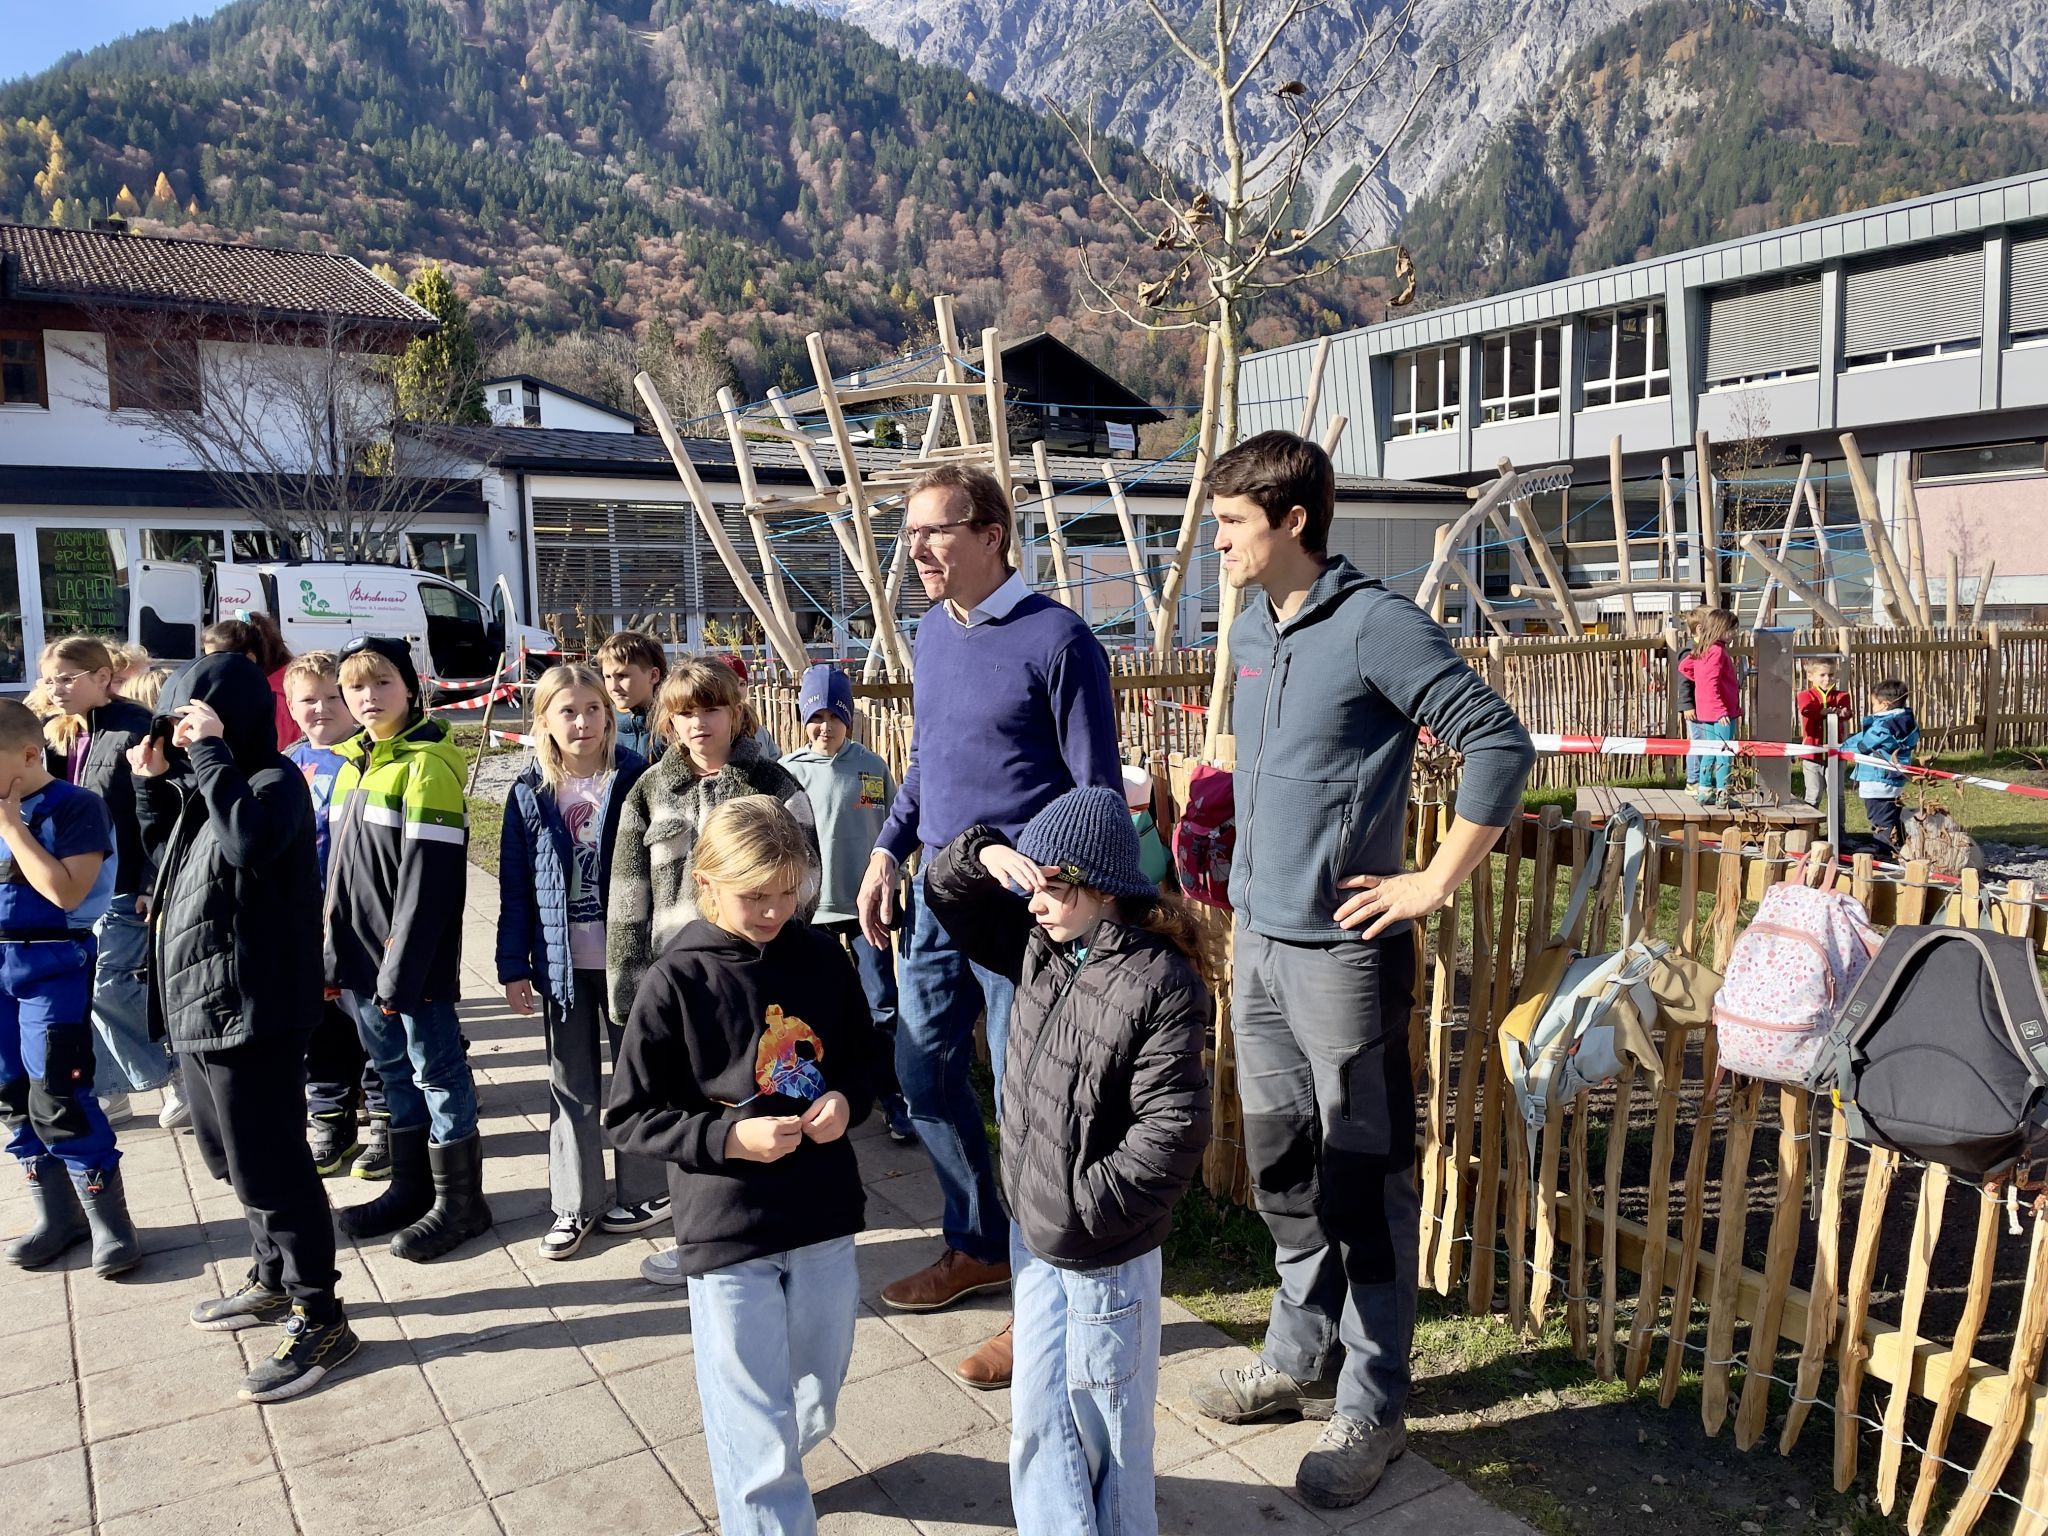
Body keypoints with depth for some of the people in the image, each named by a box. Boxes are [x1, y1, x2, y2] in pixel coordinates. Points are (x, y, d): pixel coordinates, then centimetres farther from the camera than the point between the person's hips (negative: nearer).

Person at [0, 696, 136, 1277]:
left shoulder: (75, 807, -11)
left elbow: (66, 891, -21)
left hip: (53, 967, -7)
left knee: (56, 1099, -8)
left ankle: (110, 1221, 4)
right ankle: (58, 1216, 23)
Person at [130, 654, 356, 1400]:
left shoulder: (274, 781, -15)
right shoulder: (201, 786, 12)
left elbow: (246, 842, -35)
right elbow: (163, 847, 25)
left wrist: (210, 755, -25)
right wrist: (154, 780, 8)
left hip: (248, 1013, -10)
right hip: (198, 1006, 10)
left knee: (270, 1167, -3)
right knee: (236, 1161, 21)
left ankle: (319, 1317, 8)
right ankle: (273, 1280, 38)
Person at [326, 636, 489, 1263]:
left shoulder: (427, 764, -14)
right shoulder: (353, 763, 12)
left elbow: (427, 879, -19)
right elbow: (340, 870, 17)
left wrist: (401, 969, -20)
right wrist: (335, 952, 13)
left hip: (412, 958, -8)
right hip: (363, 954, 8)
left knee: (437, 1071, 2)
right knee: (395, 1071, 18)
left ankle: (459, 1200, 15)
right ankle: (411, 1188, 31)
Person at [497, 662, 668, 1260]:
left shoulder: (633, 779, -7)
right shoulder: (530, 794, 0)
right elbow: (514, 886, 3)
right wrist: (513, 967, 1)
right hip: (560, 961, 3)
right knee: (571, 1085, 12)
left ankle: (647, 1190, 25)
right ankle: (575, 1204, 24)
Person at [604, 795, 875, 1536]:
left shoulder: (822, 958, -3)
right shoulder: (676, 982, -13)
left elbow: (861, 1060, 11)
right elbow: (626, 1117, -8)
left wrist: (845, 1101, -11)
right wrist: (729, 1137, -20)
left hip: (824, 1217, 4)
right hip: (727, 1228, -4)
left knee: (814, 1408, 22)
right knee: (757, 1434, 6)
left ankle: (763, 1476, 51)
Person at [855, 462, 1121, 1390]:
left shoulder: (1056, 639, -13)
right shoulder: (933, 632, 10)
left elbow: (1098, 792, -11)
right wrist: (888, 850, 12)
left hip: (1018, 897, -8)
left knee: (1026, 1093, 0)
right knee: (923, 1069, 15)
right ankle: (977, 1247, 36)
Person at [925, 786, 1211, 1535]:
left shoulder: (1162, 987, -23)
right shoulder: (1041, 945, 0)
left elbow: (1170, 1130, -24)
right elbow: (949, 897, 11)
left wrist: (1087, 1205, -20)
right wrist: (984, 855, -10)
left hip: (1105, 1254, -7)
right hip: (1033, 1231, 7)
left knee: (1105, 1421, 14)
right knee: (1036, 1415, 19)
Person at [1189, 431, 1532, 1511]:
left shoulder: (1375, 625, -15)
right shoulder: (1250, 629, 10)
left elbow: (1500, 743, -17)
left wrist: (1437, 883, -15)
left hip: (1344, 950, -8)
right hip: (1258, 943, 8)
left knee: (1363, 1179, 4)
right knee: (1280, 1163, 18)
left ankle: (1370, 1408, 18)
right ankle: (1303, 1358, 36)